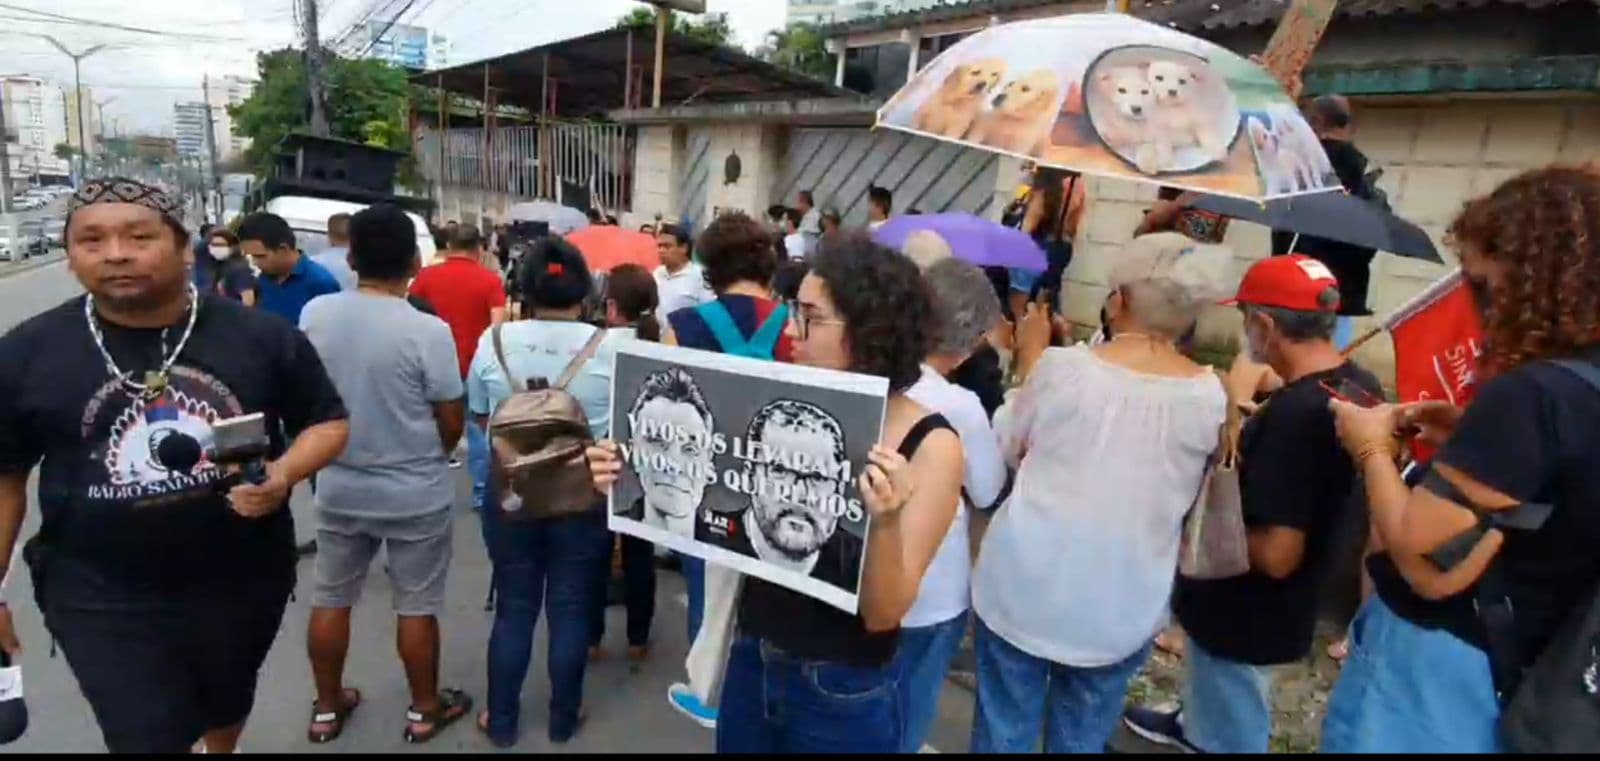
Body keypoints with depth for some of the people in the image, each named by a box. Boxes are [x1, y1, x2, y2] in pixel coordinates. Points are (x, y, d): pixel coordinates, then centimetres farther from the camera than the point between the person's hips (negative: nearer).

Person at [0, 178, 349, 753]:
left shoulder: (261, 335, -11)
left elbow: (329, 423, -4)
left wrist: (284, 474, -23)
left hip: (246, 580, 2)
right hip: (101, 598, -1)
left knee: (230, 703, 27)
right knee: (148, 739, 6)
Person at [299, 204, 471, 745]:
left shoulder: (314, 314, -7)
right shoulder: (428, 331, -20)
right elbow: (452, 422, -11)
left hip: (339, 487, 4)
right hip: (416, 493, -4)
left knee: (330, 600, 20)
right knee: (416, 607, 11)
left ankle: (327, 708, 36)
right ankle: (424, 710, 28)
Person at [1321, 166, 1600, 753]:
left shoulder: (1530, 394, -27)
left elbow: (1429, 563, -28)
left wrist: (1372, 447, -14)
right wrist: (1472, 439, 6)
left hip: (1439, 658, -8)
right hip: (1511, 662, 8)